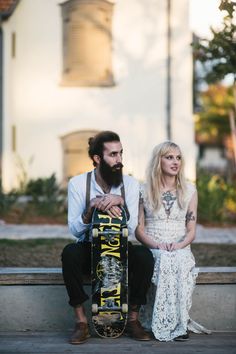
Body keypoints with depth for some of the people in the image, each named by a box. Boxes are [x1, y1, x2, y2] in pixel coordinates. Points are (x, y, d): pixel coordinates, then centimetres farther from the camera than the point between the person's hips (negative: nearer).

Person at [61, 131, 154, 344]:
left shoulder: (130, 184, -5)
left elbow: (131, 229, -11)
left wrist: (119, 202, -27)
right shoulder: (78, 184, -8)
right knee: (70, 253, -34)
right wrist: (91, 208, -28)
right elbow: (75, 230, -10)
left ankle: (133, 318, -14)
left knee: (144, 255, -30)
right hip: (89, 249, -1)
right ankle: (81, 320, -22)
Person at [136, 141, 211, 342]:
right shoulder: (144, 191, 7)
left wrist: (179, 245, -14)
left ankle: (178, 322, -32)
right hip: (152, 250, -1)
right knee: (163, 261, -36)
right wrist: (157, 245, -16)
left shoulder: (189, 190, 11)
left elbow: (191, 230, 7)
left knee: (180, 262, -35)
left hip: (181, 250, 1)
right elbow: (138, 229, 3)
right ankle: (170, 324, -31)